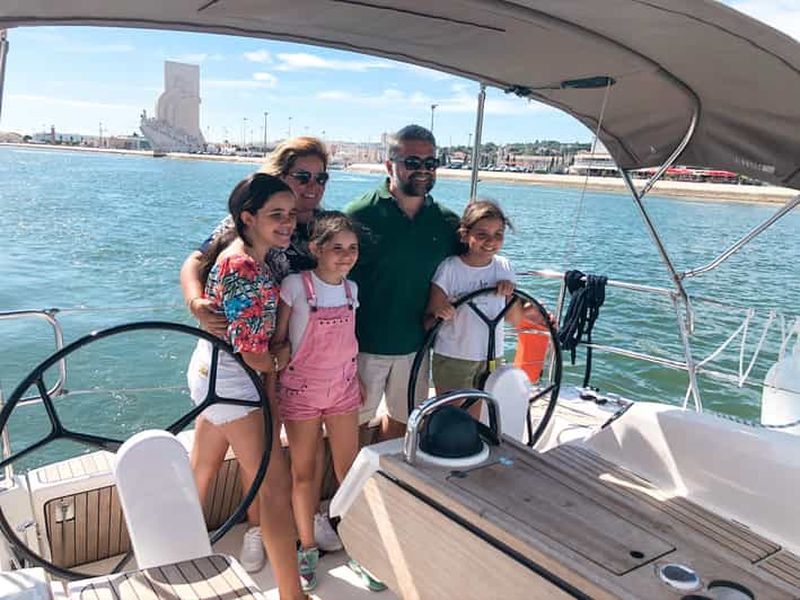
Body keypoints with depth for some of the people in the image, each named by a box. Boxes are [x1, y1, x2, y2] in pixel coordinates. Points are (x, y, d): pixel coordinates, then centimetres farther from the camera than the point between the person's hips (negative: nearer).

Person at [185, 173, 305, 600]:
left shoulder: (250, 258, 7)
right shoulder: (243, 267, -23)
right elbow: (249, 348, -23)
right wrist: (276, 364, -5)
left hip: (213, 373, 10)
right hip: (231, 381, -10)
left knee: (201, 472, 24)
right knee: (275, 484, -5)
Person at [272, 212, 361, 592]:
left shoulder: (351, 289, 1)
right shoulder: (295, 285, -15)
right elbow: (278, 341, -9)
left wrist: (357, 380, 14)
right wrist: (271, 388, -7)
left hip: (343, 391, 4)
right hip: (301, 391, -3)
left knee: (349, 470, 6)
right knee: (303, 472, 9)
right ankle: (308, 548, 26)